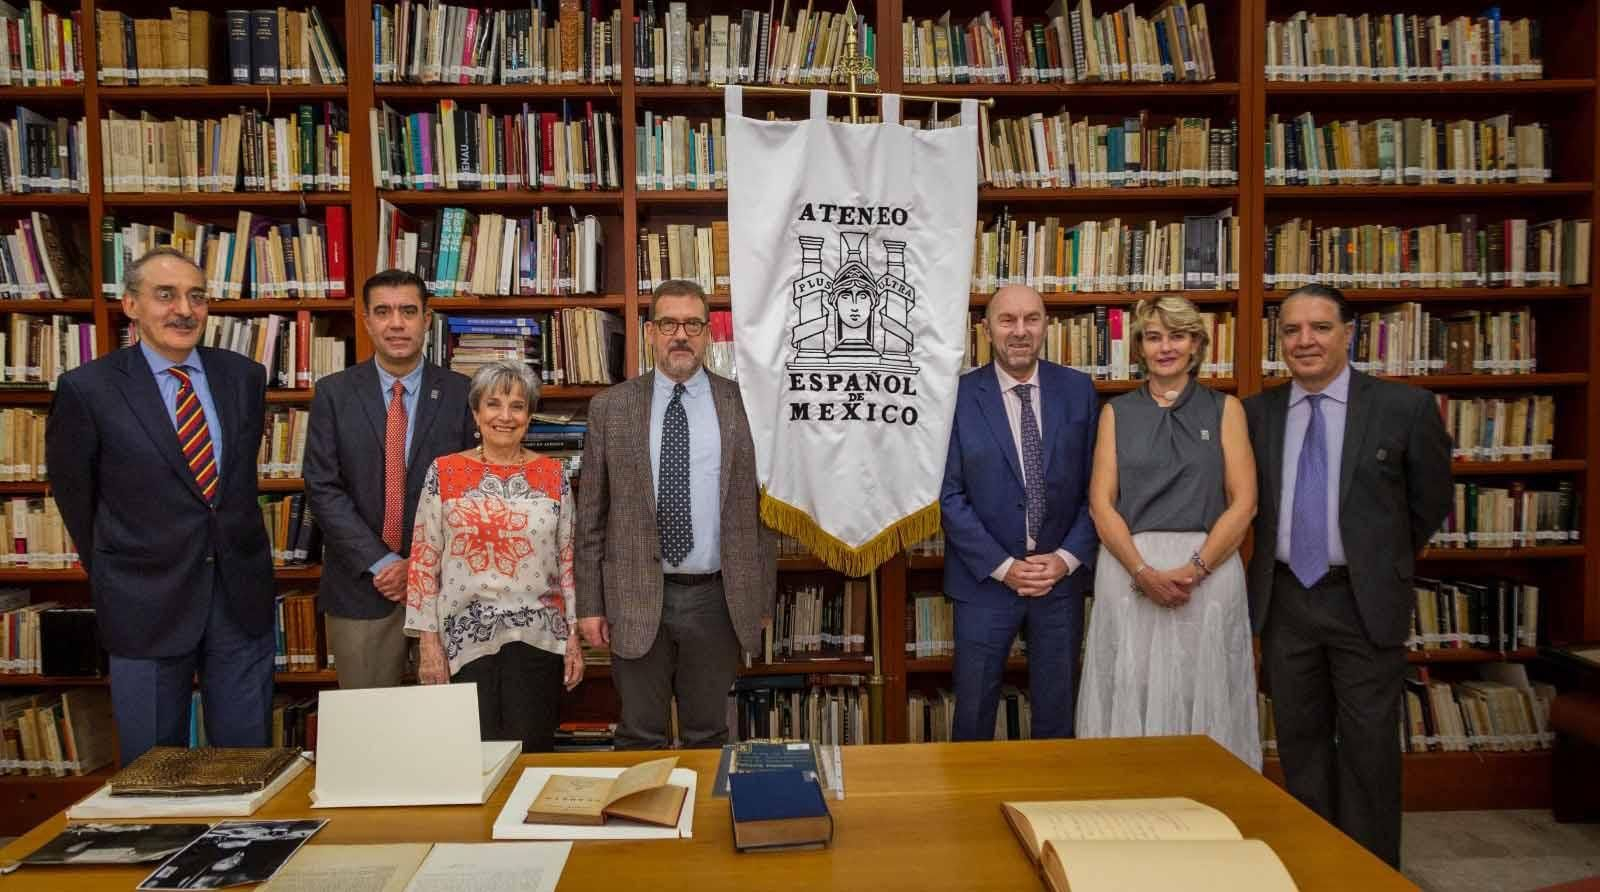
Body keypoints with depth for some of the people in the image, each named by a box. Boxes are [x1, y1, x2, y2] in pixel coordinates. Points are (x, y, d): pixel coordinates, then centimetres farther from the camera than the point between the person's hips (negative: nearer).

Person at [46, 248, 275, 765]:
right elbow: (73, 492, 5)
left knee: (249, 761, 11)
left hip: (241, 592, 3)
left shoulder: (244, 377, 3)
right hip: (147, 602, -2)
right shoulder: (87, 389, -7)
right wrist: (110, 574, 13)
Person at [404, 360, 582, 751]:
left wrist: (574, 638, 3)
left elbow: (568, 560, 6)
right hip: (466, 639, -1)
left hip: (537, 638, 1)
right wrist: (428, 642, -2)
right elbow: (423, 563, 2)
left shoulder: (553, 474, 4)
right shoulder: (444, 472, 1)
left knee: (531, 753, 1)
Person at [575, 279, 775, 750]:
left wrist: (763, 597, 3)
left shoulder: (742, 405, 1)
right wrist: (590, 603, 0)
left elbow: (761, 504, 4)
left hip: (716, 597, 0)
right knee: (640, 739, 11)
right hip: (635, 597, 0)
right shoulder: (610, 407, 2)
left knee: (708, 736, 13)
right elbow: (591, 512, 3)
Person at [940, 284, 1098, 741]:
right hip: (986, 578, -2)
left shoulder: (1078, 390, 1)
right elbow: (949, 494, -7)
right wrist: (1002, 566, -11)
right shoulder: (959, 395, -6)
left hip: (1062, 575, 2)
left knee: (1057, 713, 14)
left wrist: (1068, 557, -7)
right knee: (973, 712, 9)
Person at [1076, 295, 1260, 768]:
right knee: (1131, 694, 3)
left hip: (1209, 568, 0)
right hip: (1128, 567, 1)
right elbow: (1101, 503, 1)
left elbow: (1243, 501, -1)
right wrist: (1144, 572, -12)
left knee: (1204, 697, 4)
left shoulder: (1225, 409, 8)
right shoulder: (1116, 413, 9)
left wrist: (1194, 569, -13)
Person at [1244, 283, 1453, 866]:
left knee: (1368, 748, 4)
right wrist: (1279, 555, 11)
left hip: (1366, 601, -3)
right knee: (1300, 742, 13)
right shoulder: (1255, 414, 2)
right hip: (1283, 600, 3)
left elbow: (1430, 502, 6)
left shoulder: (1405, 407, -5)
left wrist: (1383, 563, 13)